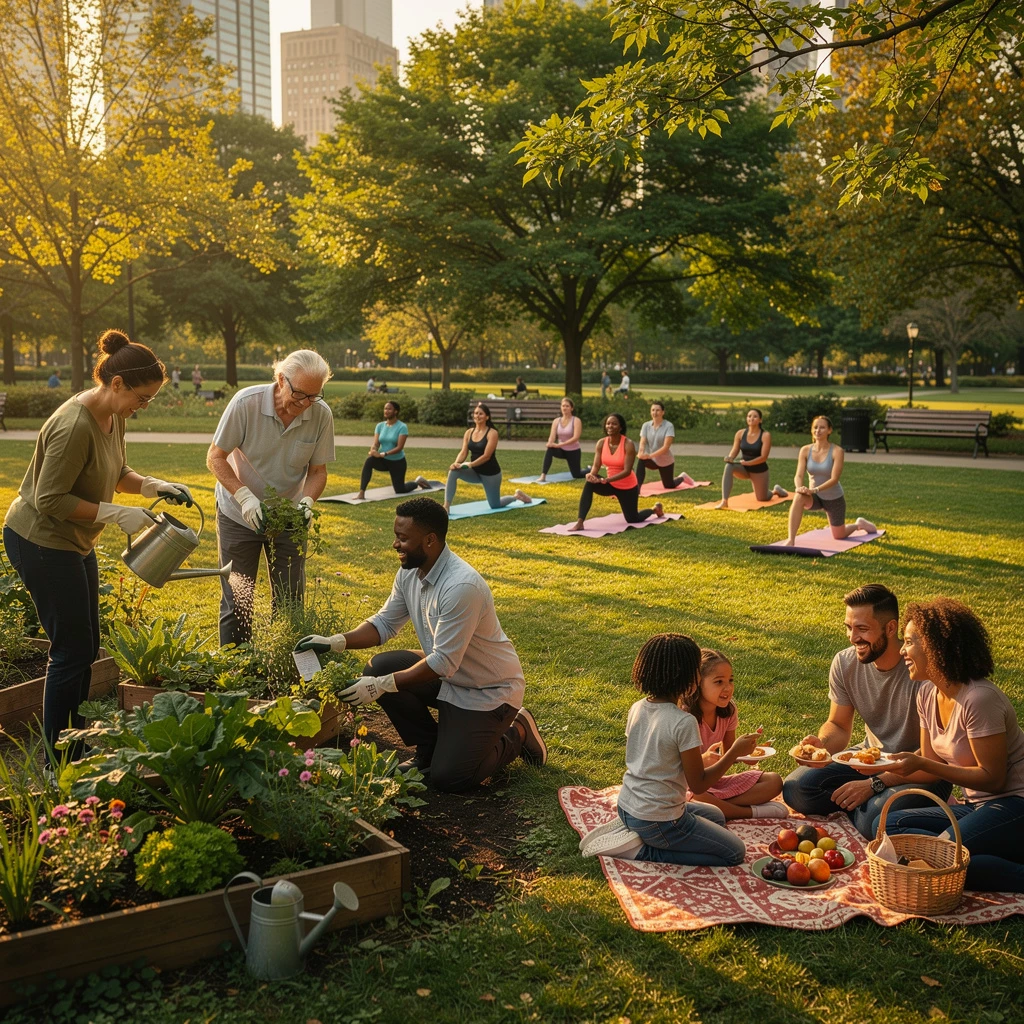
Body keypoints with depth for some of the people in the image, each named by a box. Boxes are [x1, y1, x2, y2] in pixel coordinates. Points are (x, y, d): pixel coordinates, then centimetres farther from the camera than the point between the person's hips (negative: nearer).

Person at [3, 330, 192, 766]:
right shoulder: (75, 426, -28)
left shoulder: (113, 416, 0)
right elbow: (49, 500, -26)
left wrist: (152, 486, -4)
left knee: (85, 648, 15)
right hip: (41, 543, -10)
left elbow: (116, 473, 14)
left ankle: (76, 753, 28)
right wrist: (116, 514, -25)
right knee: (72, 651, -4)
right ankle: (55, 765, 9)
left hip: (73, 543, 10)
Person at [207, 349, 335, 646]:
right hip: (239, 514, -2)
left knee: (290, 600, 5)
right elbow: (215, 457, -14)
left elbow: (318, 470, -4)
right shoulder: (246, 402, -22)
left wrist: (307, 501, -24)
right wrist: (244, 496, -28)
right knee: (237, 600, 4)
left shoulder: (321, 415, -15)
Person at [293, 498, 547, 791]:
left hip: (489, 689, -8)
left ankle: (517, 734, 13)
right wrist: (335, 642, -10)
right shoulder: (410, 572, -6)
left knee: (448, 778, -13)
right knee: (378, 667, -11)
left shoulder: (462, 586, -33)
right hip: (447, 675, 8)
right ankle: (429, 749, 8)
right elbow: (385, 623, 5)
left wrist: (383, 685, -28)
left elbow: (443, 662, -31)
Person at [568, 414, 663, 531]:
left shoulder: (628, 444, -24)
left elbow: (627, 471, -27)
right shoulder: (601, 443, -10)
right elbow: (596, 466, -11)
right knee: (589, 484, -28)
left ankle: (655, 509, 44)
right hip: (611, 484, 4)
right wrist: (591, 475, -36)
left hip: (627, 487, -3)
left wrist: (605, 480, -39)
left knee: (632, 519, 10)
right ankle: (579, 523, -28)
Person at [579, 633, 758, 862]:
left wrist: (699, 758, 20)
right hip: (658, 821, -8)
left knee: (715, 816, 27)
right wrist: (735, 752, -7)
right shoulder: (684, 723, -23)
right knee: (735, 852, 6)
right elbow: (698, 785, -15)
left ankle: (629, 831, 11)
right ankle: (642, 850, -4)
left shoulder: (637, 708, 0)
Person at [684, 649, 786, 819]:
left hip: (714, 782, 6)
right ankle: (752, 811, -19)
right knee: (695, 797, -42)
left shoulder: (728, 711, -1)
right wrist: (704, 759, -38)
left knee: (774, 781, -5)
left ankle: (720, 805, -16)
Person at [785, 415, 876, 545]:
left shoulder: (837, 451, -20)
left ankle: (860, 524, 47)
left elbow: (834, 479, -26)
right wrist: (800, 487, -37)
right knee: (799, 498, -34)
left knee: (839, 536, 13)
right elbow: (798, 476, -15)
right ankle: (791, 540, -34)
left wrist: (815, 490, -40)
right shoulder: (805, 450, -10)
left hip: (834, 498, -2)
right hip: (815, 497, 2)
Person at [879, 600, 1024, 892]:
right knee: (885, 824, -6)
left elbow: (992, 778, -18)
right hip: (975, 806, 9)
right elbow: (933, 765, 9)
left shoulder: (979, 699, -22)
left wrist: (921, 764, -23)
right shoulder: (928, 694, 4)